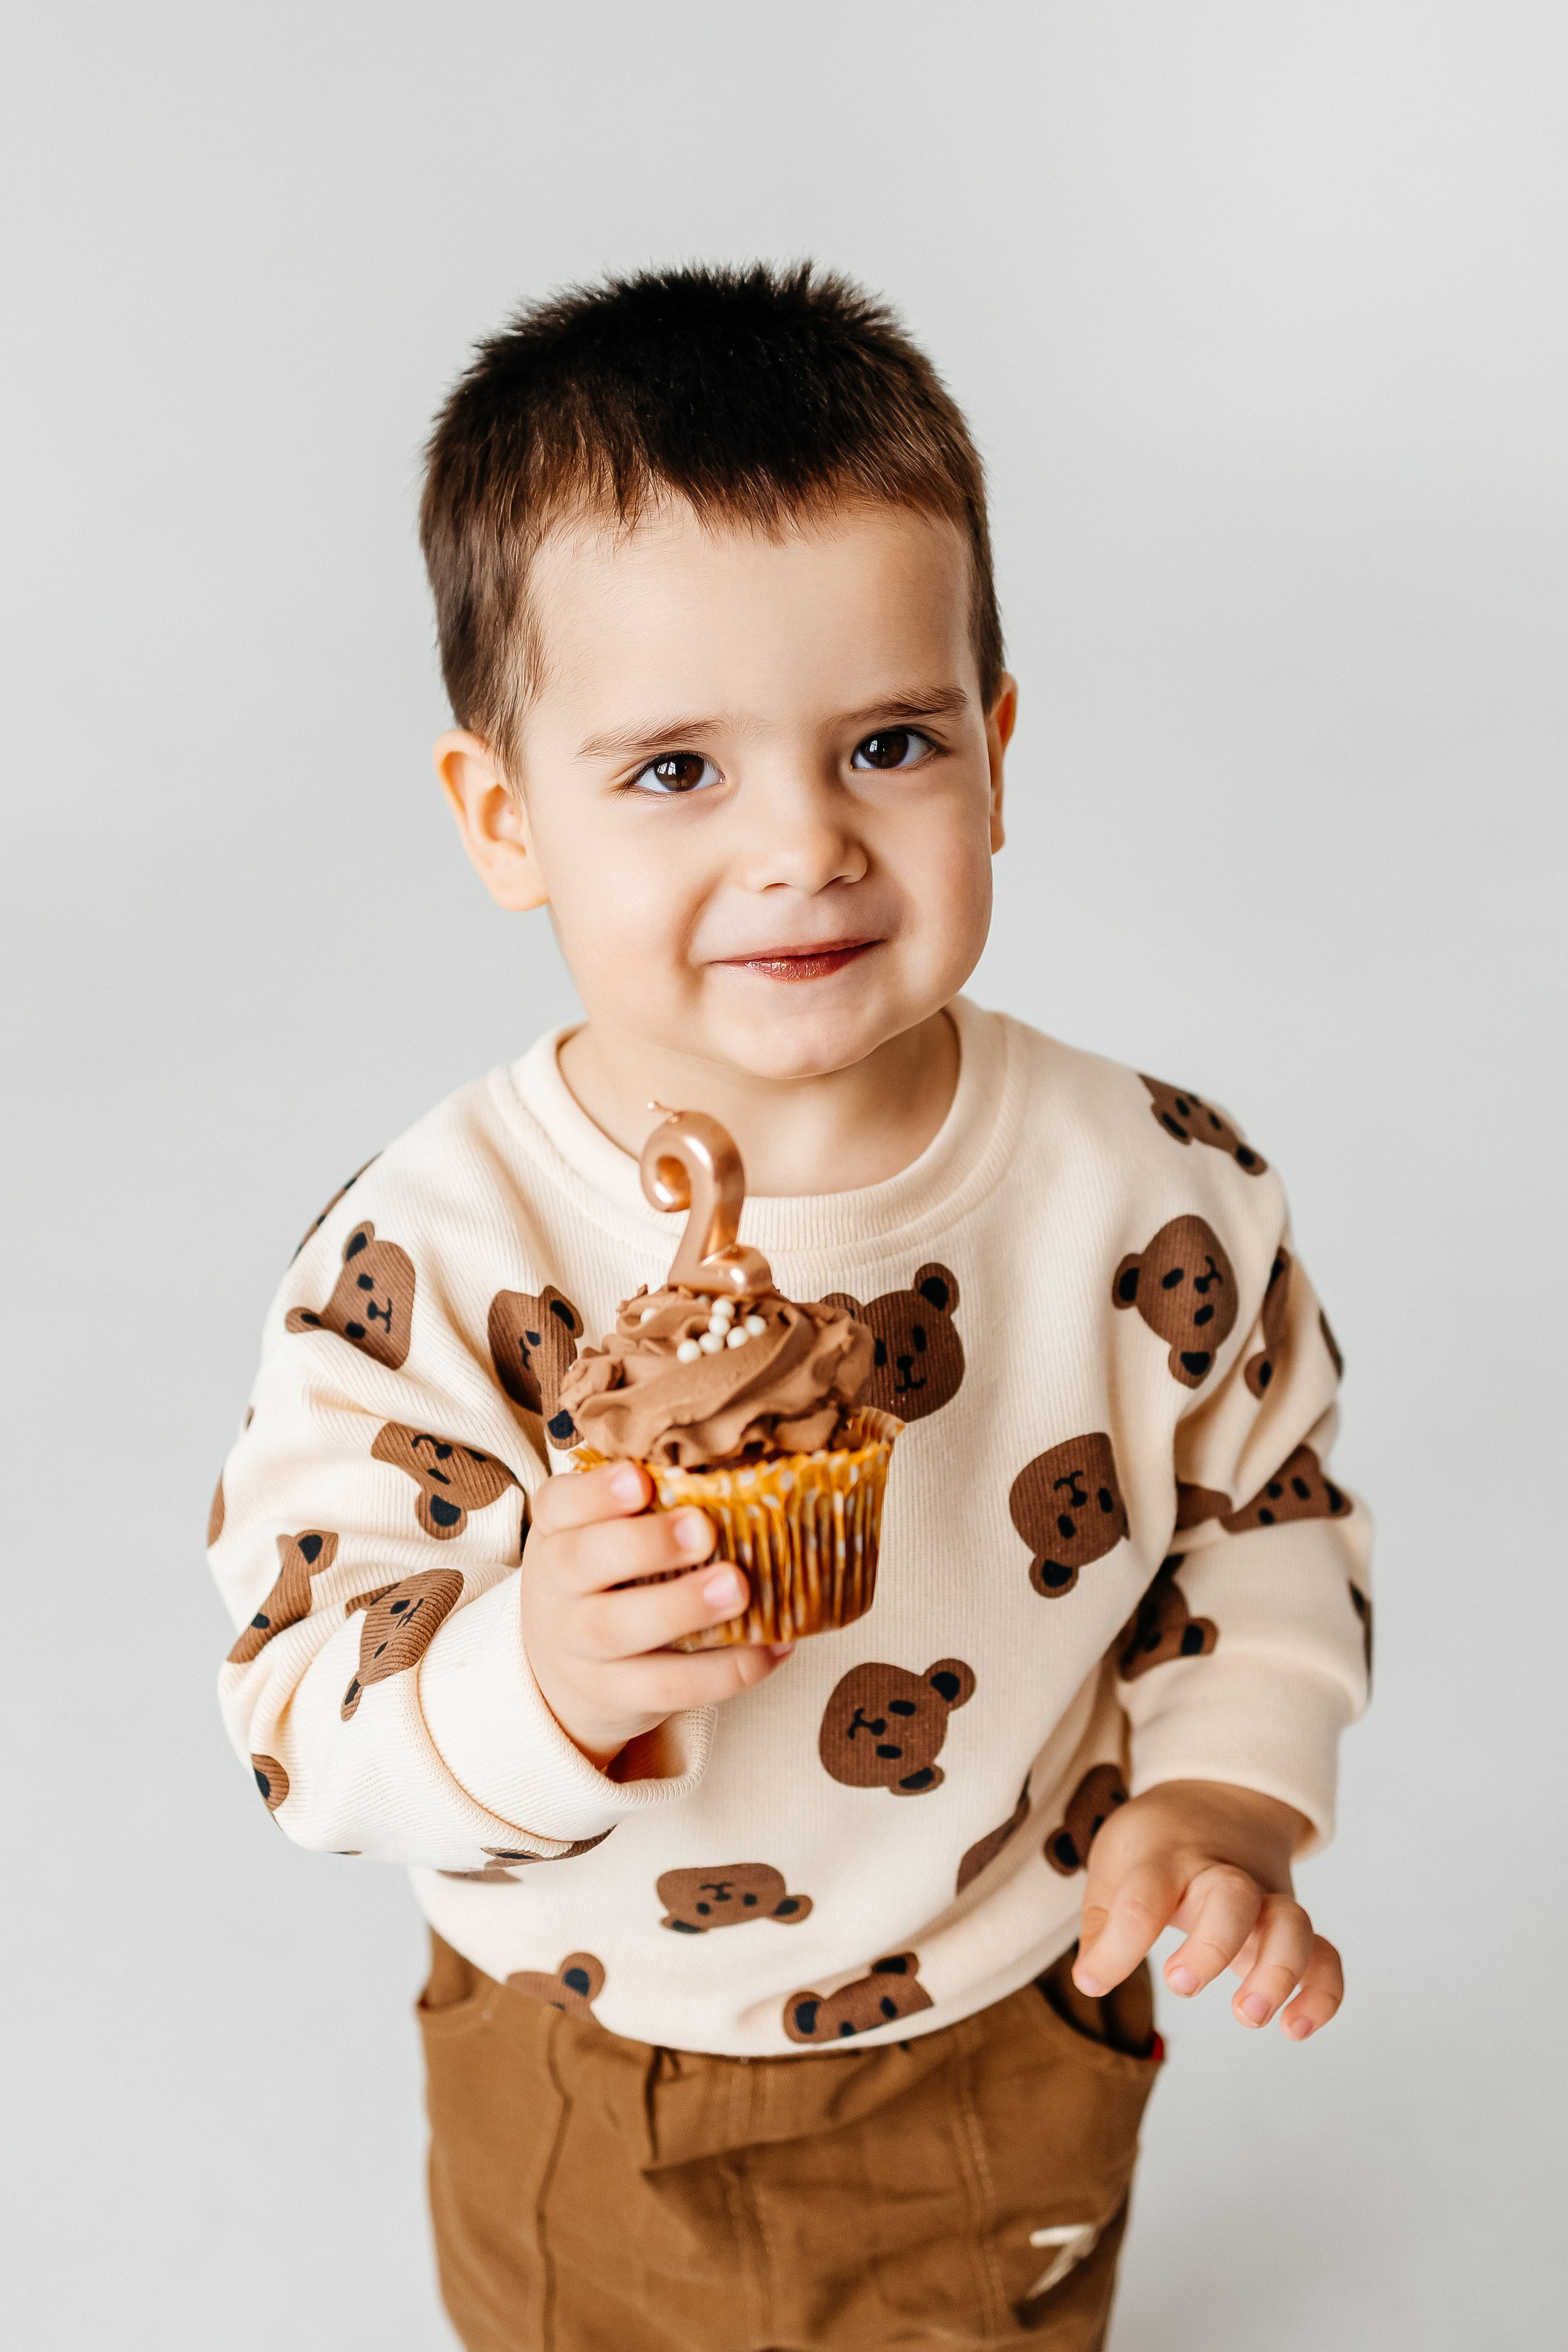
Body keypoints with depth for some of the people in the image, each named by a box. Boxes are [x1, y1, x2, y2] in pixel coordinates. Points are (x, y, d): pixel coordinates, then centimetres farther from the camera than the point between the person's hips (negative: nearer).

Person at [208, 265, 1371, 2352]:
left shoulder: (1153, 1196, -19)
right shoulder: (430, 1259, -26)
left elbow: (1268, 1515, -3)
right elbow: (306, 1708, -23)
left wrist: (1228, 1790, -17)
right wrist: (537, 1688, -43)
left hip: (1016, 2062, 1)